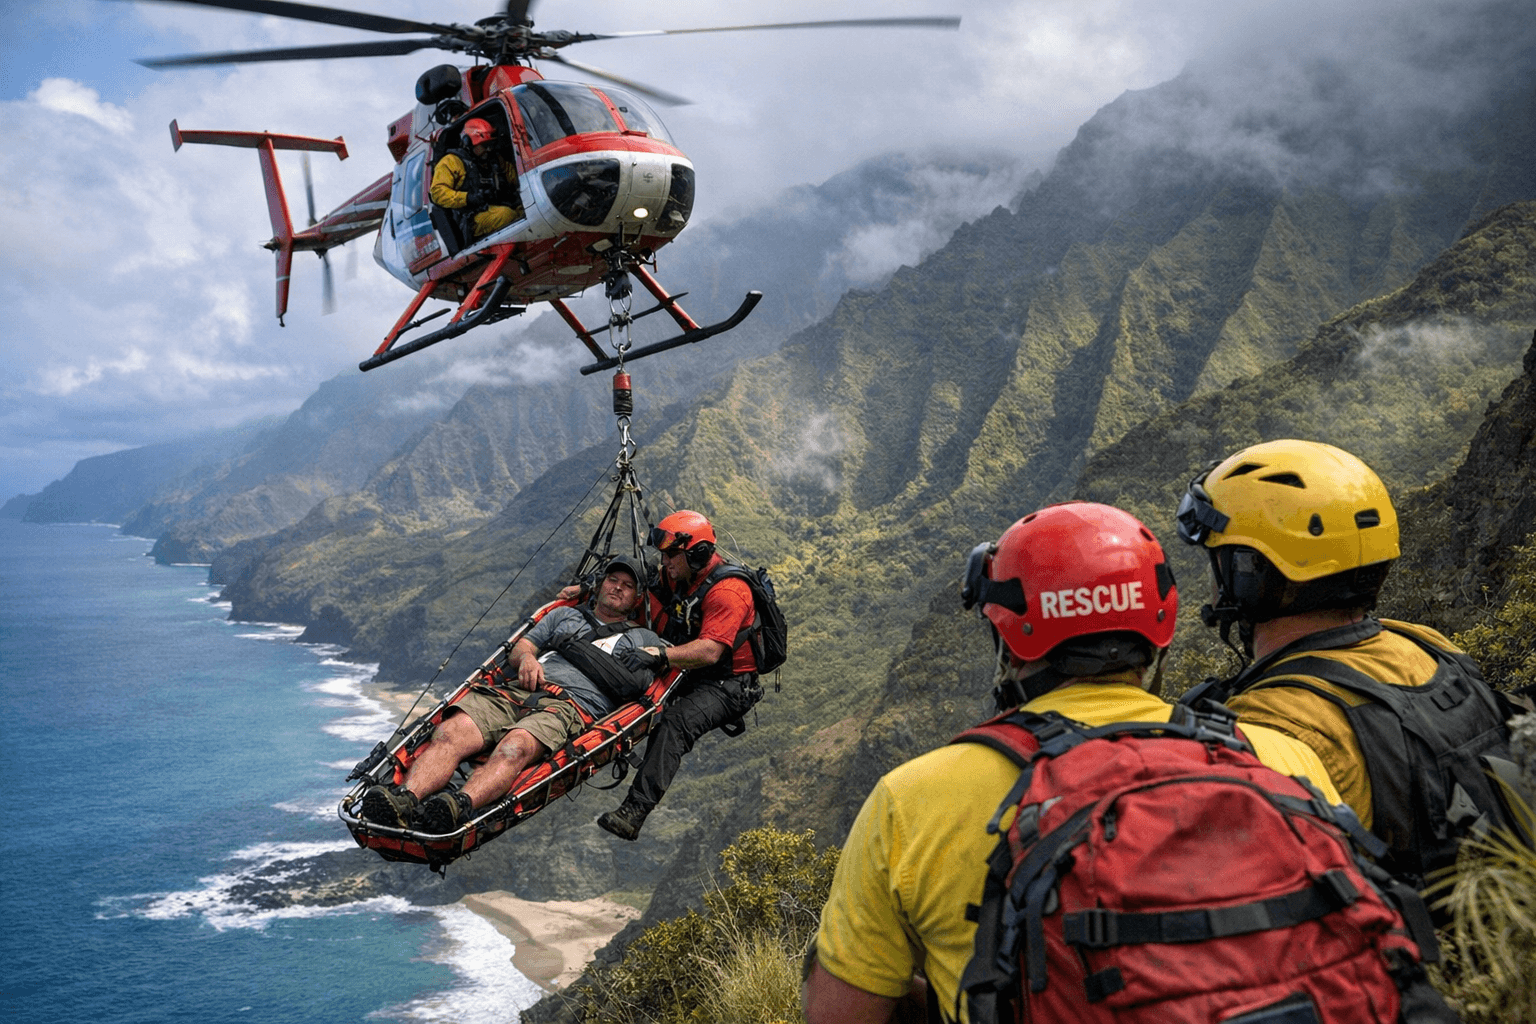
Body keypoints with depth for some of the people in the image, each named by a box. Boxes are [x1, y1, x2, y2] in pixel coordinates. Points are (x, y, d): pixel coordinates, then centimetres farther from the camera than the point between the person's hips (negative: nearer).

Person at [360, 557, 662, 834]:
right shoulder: (564, 615, 34)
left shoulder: (644, 639, 25)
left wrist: (581, 650, 4)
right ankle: (404, 799, -45)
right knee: (450, 734, -25)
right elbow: (518, 649, 26)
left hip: (571, 705, -4)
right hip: (516, 692, 4)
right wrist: (527, 656, 3)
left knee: (515, 747, -37)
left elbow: (632, 685, 8)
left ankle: (461, 805, -60)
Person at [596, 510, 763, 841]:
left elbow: (709, 652, -32)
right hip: (686, 673, 10)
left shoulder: (727, 591, -22)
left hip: (726, 684, -10)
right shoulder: (675, 577, 5)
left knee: (677, 721, -34)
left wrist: (661, 656, -42)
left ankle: (635, 811, -42)